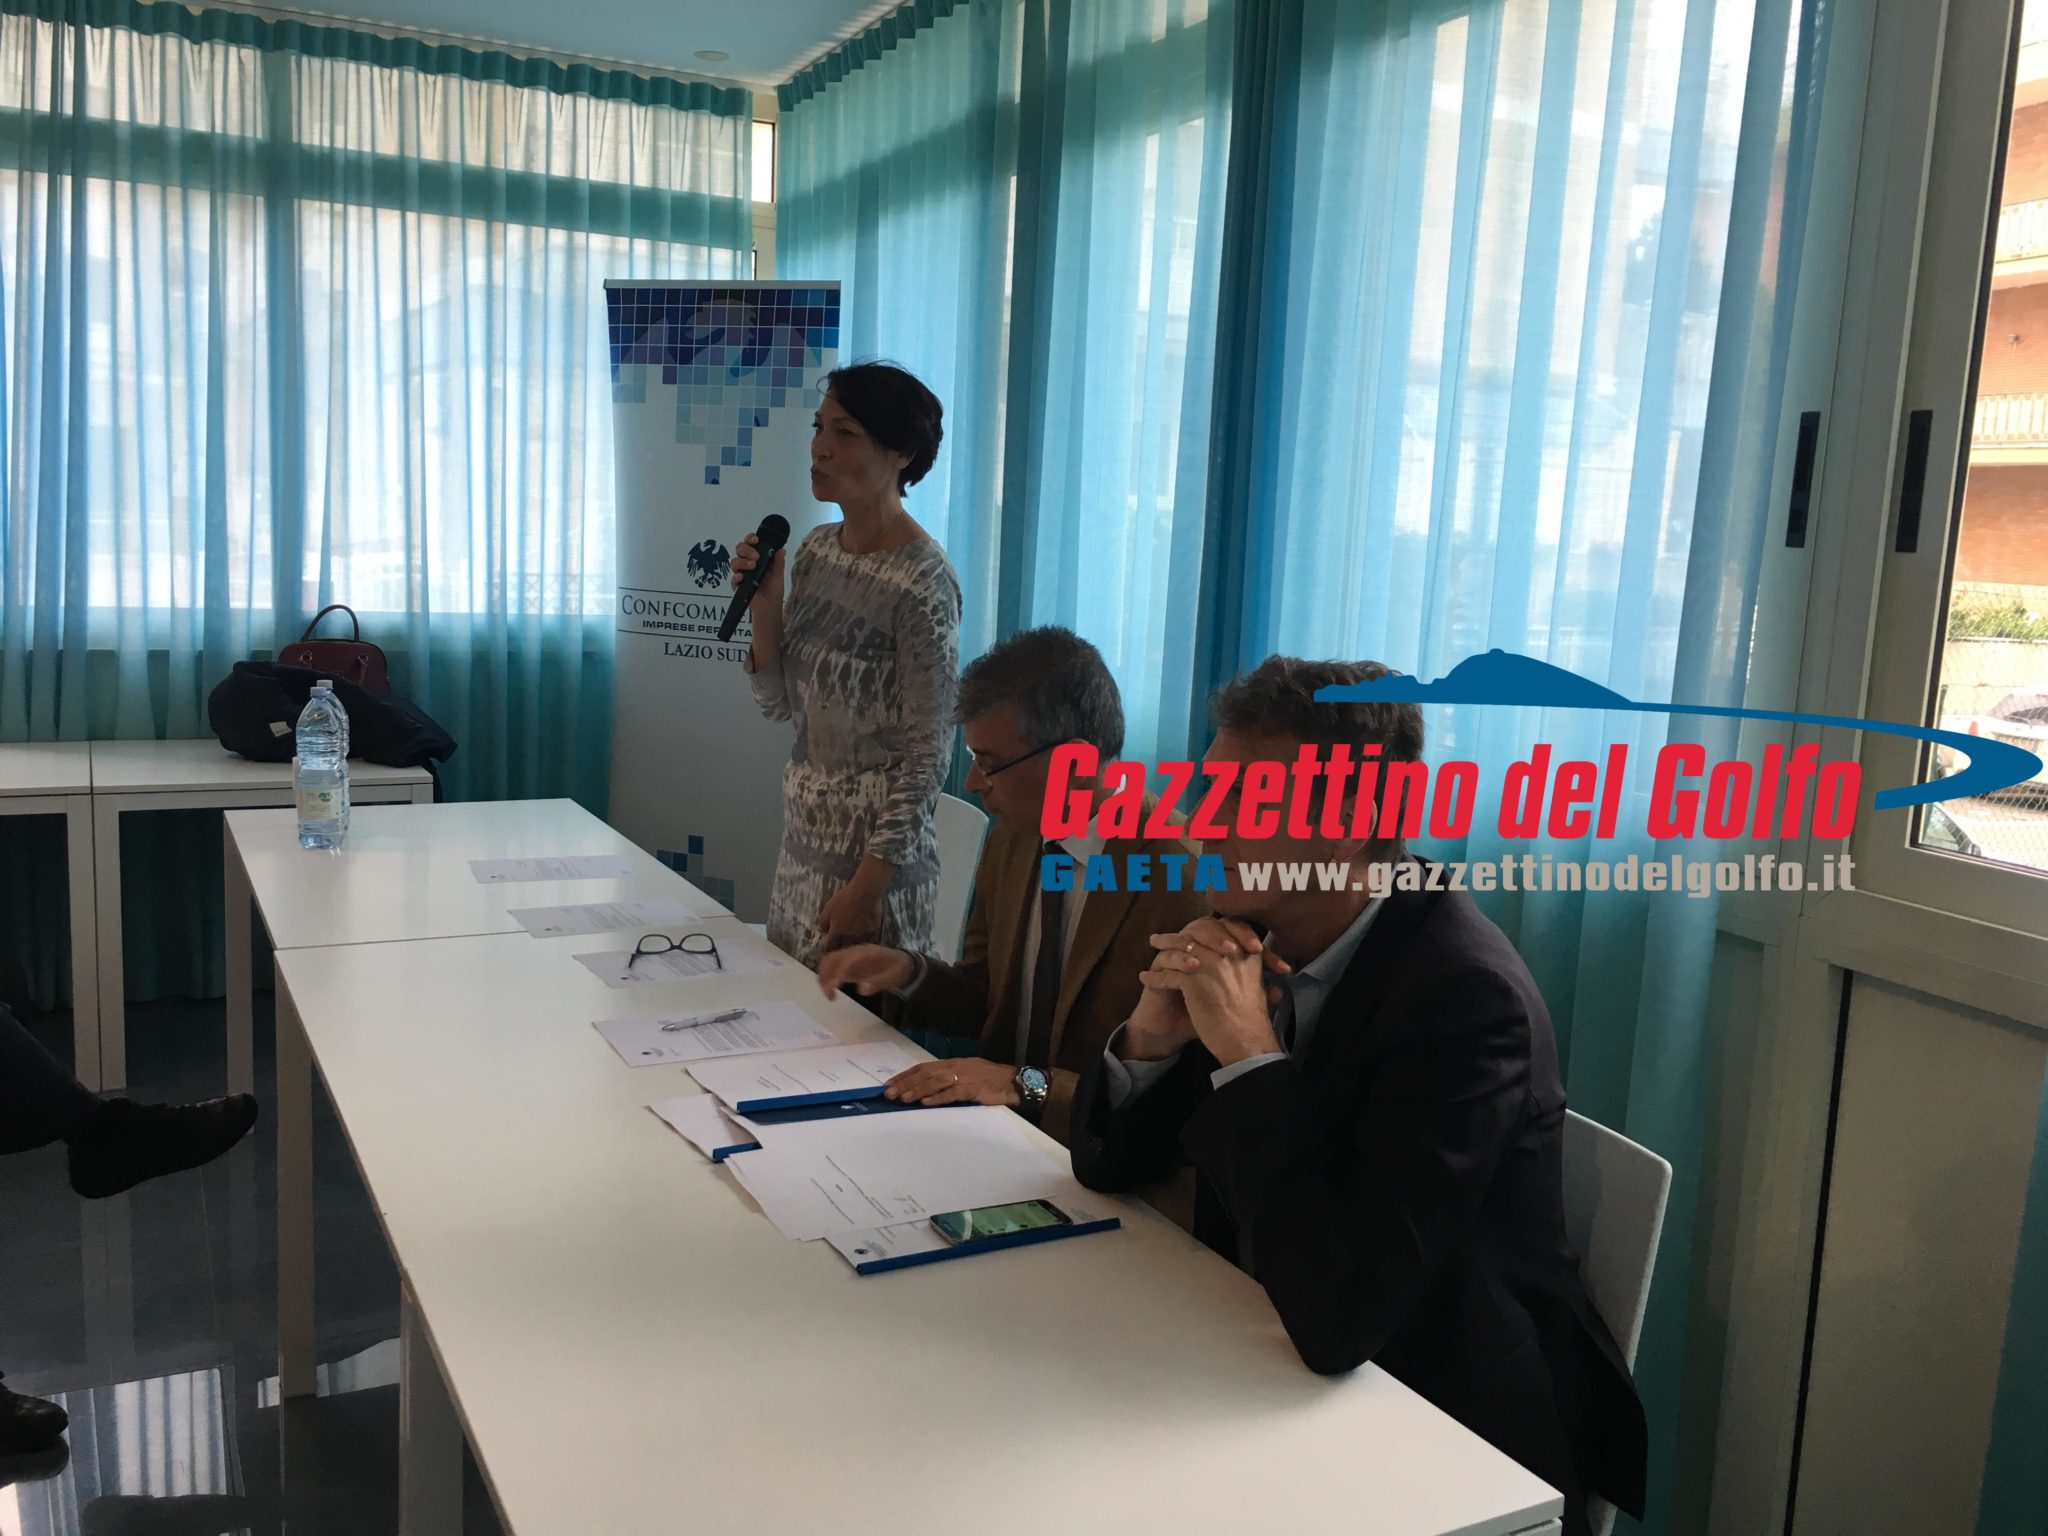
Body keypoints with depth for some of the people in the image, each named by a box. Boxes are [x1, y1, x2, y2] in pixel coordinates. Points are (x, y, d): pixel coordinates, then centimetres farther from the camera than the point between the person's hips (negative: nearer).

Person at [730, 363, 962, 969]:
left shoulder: (921, 583, -19)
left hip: (876, 851, -7)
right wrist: (764, 606, -7)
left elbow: (929, 754, -17)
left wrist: (867, 886, -18)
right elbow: (781, 704, 9)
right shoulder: (816, 549, 4)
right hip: (803, 838, 7)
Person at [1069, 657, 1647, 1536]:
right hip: (1277, 1382, 6)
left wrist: (1247, 1055, -28)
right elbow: (1106, 1166, 2)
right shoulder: (1261, 934, -5)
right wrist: (1148, 1035, -17)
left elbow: (1337, 1320, -32)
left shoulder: (1466, 994, -26)